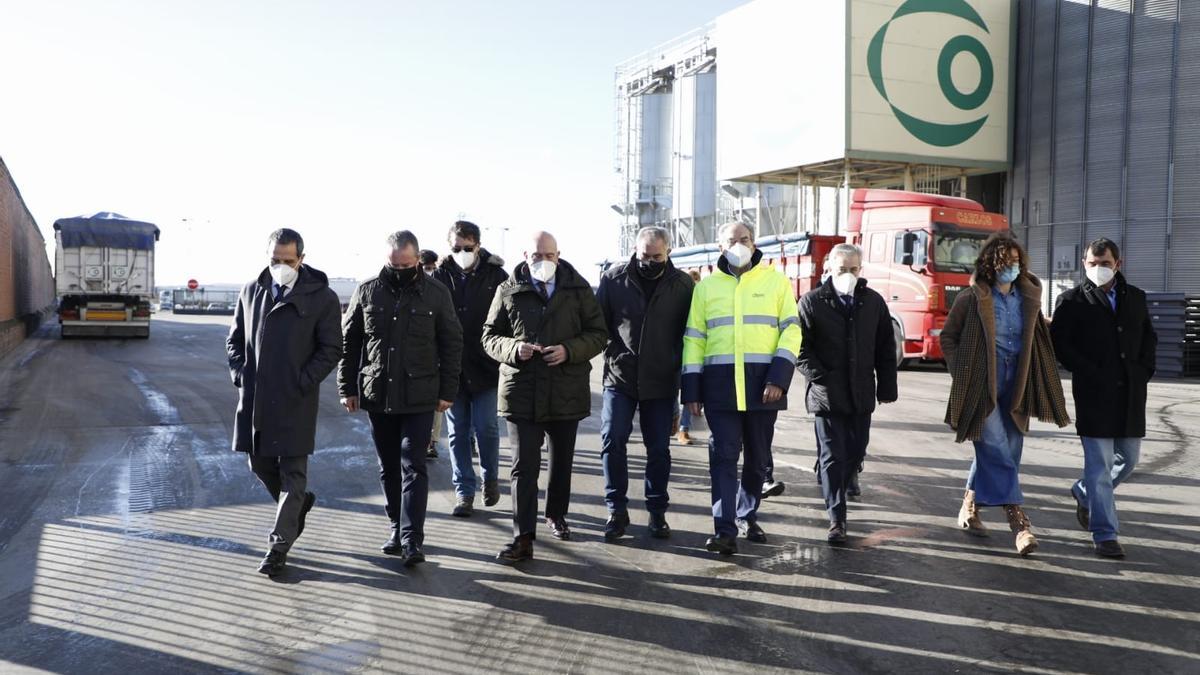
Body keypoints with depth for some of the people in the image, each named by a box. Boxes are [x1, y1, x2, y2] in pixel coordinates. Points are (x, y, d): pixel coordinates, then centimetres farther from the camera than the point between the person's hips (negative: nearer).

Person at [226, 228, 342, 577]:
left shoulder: (322, 297, -6)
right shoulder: (251, 291, 8)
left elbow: (331, 349, -5)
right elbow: (234, 339, 16)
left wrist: (302, 383, -13)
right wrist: (240, 375, 2)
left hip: (296, 401, -5)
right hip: (255, 398, 5)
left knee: (292, 472, 1)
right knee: (260, 464, 15)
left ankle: (279, 545, 10)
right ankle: (298, 503, 42)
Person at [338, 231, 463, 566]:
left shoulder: (436, 294, -2)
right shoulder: (367, 291, 3)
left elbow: (452, 345, 2)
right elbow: (349, 342, 8)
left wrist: (447, 391, -1)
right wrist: (348, 388, 5)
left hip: (419, 397, -3)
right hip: (377, 396, 3)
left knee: (413, 467, -5)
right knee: (389, 467, 11)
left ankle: (411, 540, -5)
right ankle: (397, 527, 25)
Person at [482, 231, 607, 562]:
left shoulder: (579, 289, 1)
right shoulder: (508, 291, 1)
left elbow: (598, 334, 2)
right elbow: (490, 336, 6)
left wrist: (569, 350, -16)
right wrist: (513, 348, -16)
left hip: (567, 392, 2)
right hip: (521, 391, -1)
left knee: (561, 461, 18)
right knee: (524, 467, -3)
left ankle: (556, 515, 40)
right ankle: (523, 537, 1)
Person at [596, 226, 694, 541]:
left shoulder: (683, 285, -2)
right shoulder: (614, 278, -3)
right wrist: (611, 355, -5)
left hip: (661, 382, 0)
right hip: (619, 377, 0)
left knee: (659, 449, 8)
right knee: (612, 441, -7)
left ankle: (657, 512, 22)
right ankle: (617, 510, 8)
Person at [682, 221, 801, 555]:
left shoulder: (776, 281, 7)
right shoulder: (706, 286, 11)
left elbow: (791, 330, 2)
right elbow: (694, 337, 9)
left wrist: (779, 377, -10)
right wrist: (692, 388, 2)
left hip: (763, 382, 0)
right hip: (720, 383, 0)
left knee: (758, 456, 10)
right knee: (724, 455, -5)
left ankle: (747, 516, 29)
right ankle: (725, 530, -5)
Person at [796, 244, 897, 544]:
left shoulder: (874, 302, 8)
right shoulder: (812, 301, -3)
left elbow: (886, 348, 11)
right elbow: (800, 346, -5)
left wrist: (887, 387, 8)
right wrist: (818, 377, -14)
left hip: (861, 395, 4)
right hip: (826, 395, -4)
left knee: (855, 452, 12)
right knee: (833, 456, -3)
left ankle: (839, 493, 39)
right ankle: (836, 519, 2)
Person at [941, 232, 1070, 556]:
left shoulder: (1028, 298, 9)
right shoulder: (972, 299, -4)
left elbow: (1040, 342, 18)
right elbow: (948, 337, 4)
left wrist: (1036, 381, 6)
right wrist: (961, 373, -3)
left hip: (1015, 385, 5)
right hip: (981, 386, -5)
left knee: (998, 451, 10)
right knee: (998, 450, -11)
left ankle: (970, 506, 27)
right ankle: (1018, 519, -10)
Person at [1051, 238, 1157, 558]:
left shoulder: (1135, 297, 13)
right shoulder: (1073, 300, -2)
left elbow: (1150, 337, 22)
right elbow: (1059, 342, -5)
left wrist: (1145, 369, 8)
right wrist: (1089, 373, -12)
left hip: (1130, 393, 5)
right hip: (1093, 393, -5)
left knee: (1128, 458, 13)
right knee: (1100, 463, -4)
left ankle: (1085, 493, 39)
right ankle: (1104, 534, 3)